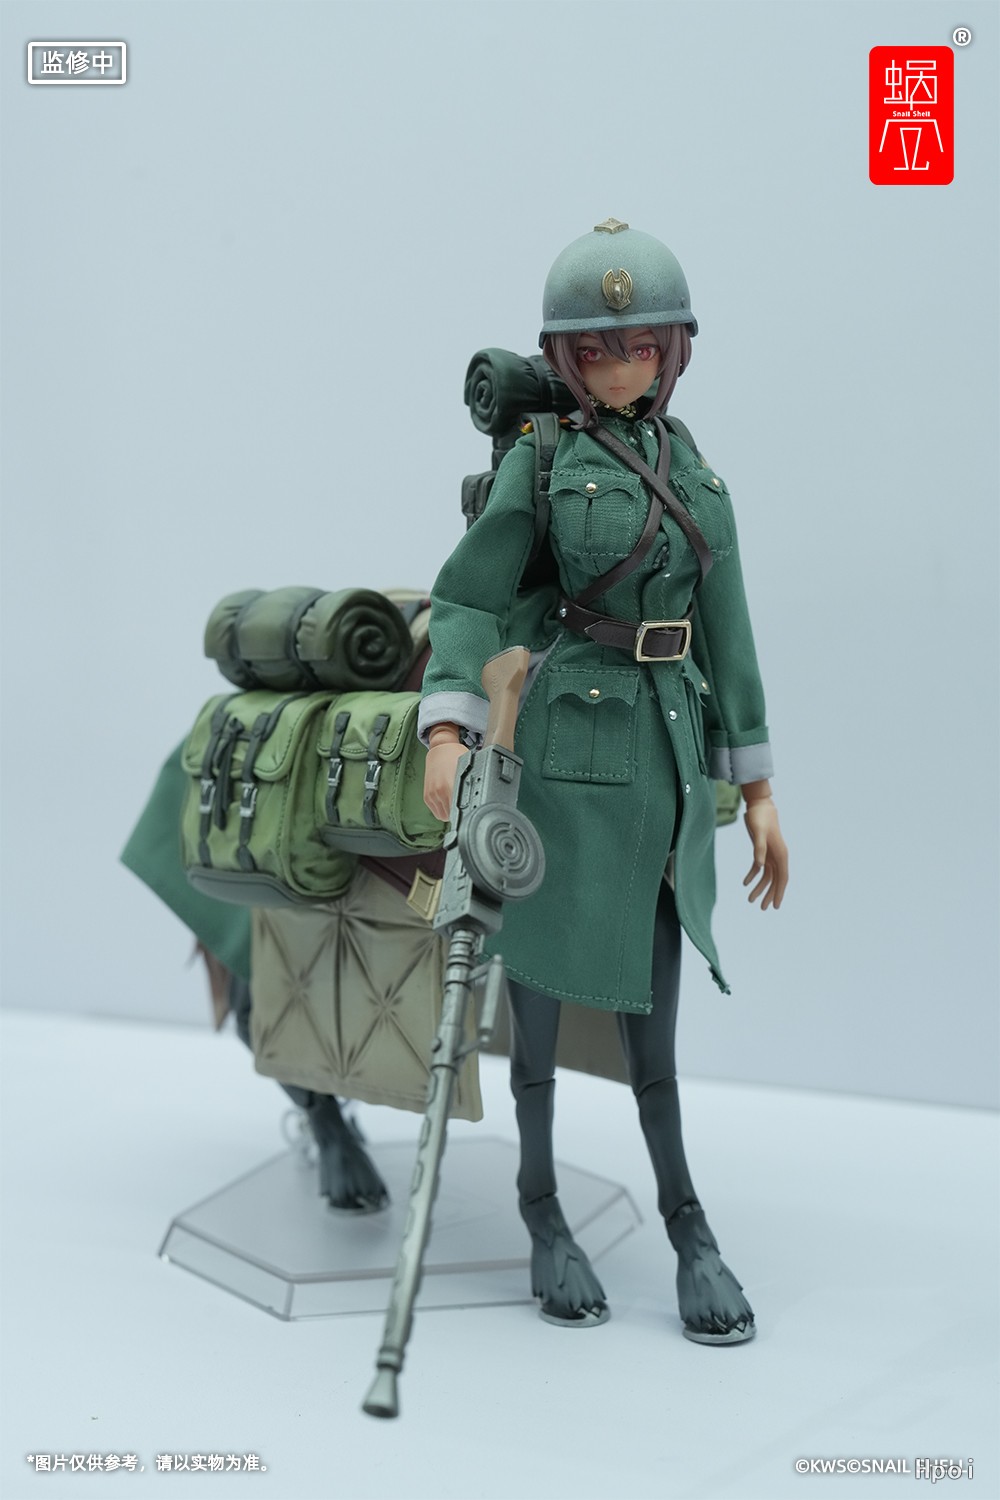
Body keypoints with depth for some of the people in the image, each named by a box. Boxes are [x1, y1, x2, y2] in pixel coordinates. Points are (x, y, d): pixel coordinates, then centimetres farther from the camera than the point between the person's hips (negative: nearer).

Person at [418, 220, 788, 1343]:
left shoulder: (694, 474, 12)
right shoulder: (540, 461, -2)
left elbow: (724, 634, 12)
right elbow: (467, 601, -5)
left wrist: (757, 790, 10)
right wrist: (447, 732, -21)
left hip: (666, 752, 4)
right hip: (562, 741, -4)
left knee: (649, 991, 7)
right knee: (545, 975, 6)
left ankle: (683, 1217, 18)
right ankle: (539, 1199, 21)